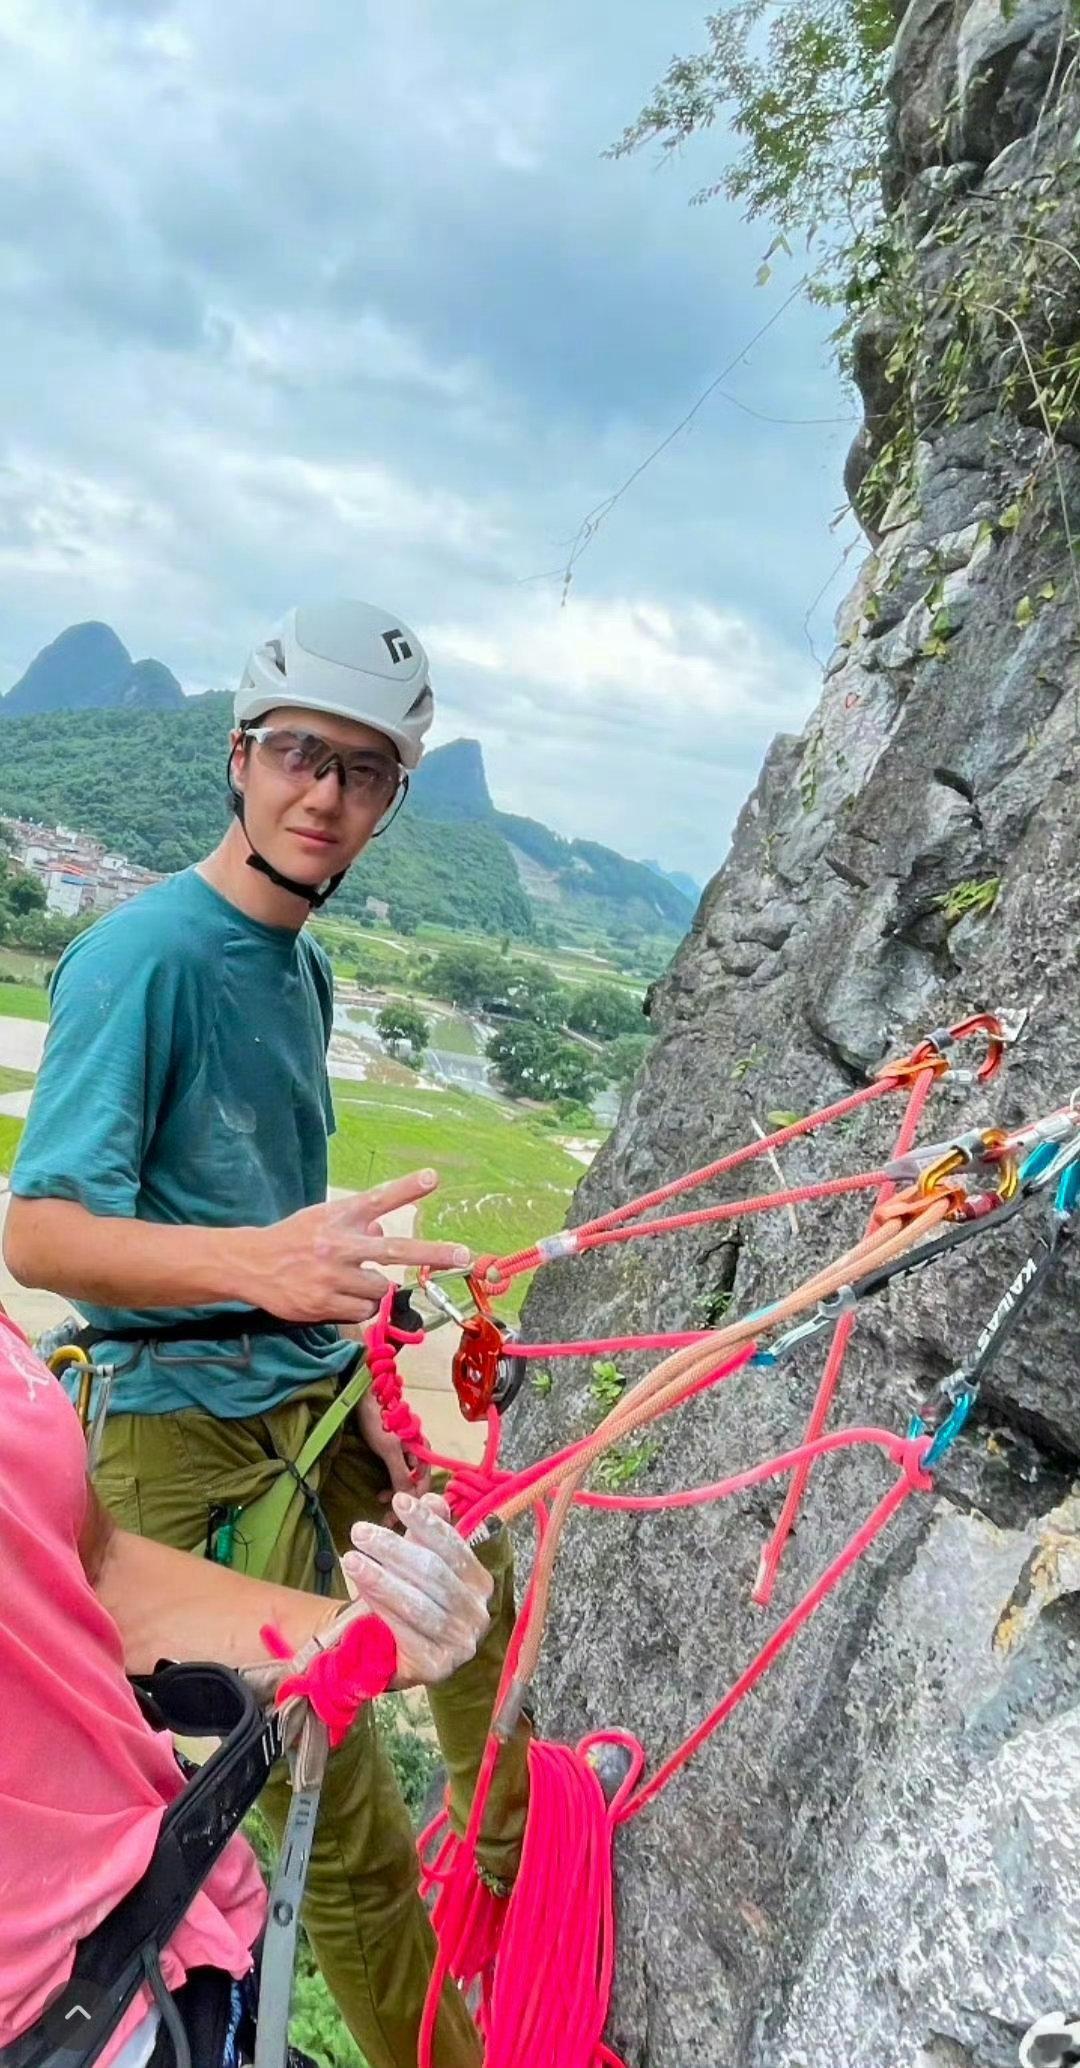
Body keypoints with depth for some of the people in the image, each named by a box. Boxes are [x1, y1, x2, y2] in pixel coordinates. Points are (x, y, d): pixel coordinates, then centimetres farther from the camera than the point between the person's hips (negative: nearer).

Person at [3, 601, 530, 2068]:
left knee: (476, 1591, 28)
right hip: (200, 1437, -9)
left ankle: (515, 1874, 56)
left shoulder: (300, 962, 6)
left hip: (325, 1395, 9)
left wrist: (364, 1385, 13)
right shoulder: (146, 952, -20)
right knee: (343, 1828, 1)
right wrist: (259, 1263, -41)